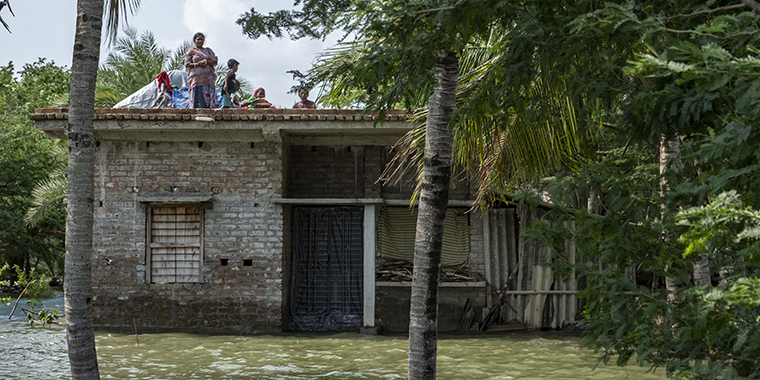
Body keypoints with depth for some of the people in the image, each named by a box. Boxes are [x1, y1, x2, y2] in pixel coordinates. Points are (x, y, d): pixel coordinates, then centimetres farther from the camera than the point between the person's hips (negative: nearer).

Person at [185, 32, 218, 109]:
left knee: (210, 97, -9)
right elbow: (187, 64, 3)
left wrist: (206, 61, -11)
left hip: (208, 78, 3)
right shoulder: (191, 51, 10)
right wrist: (197, 64, -13)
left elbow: (214, 61, 8)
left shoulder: (208, 50, 19)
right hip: (196, 78, -3)